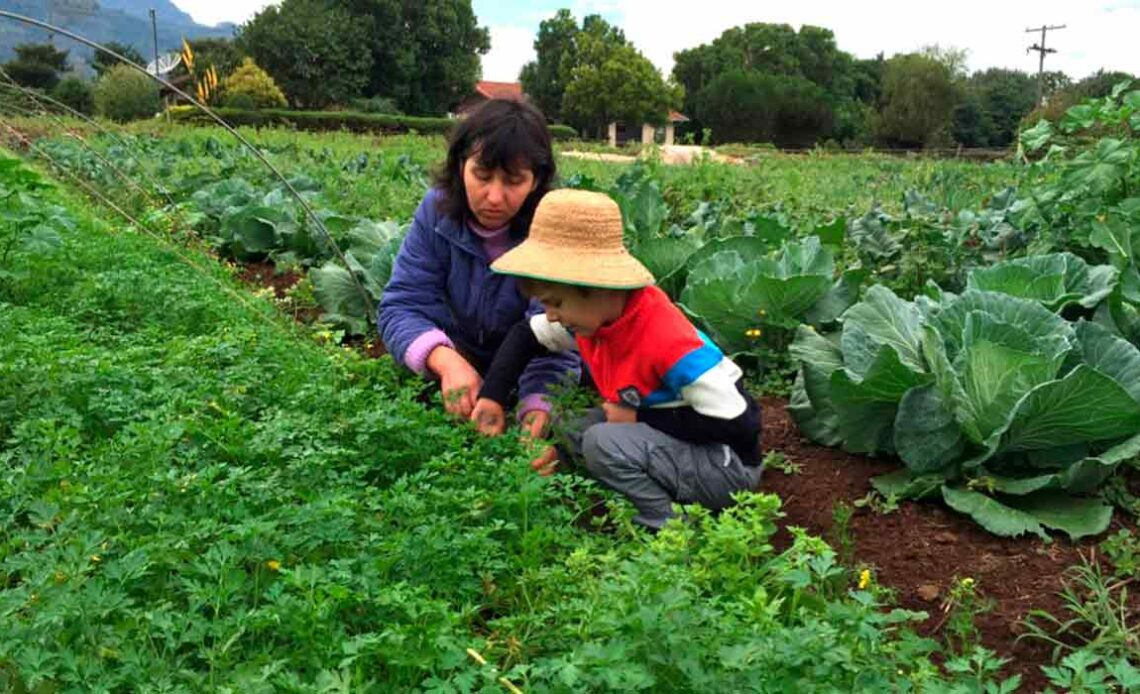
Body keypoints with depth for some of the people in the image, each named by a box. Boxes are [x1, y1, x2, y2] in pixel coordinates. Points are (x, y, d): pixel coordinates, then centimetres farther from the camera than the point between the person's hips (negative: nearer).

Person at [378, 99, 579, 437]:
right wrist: (446, 360, -45)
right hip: (460, 355, 2)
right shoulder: (437, 211, -18)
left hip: (524, 368, -2)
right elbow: (402, 305, -24)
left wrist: (539, 409, -53)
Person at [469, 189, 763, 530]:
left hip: (728, 465, -8)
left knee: (603, 442, -26)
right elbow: (525, 335, 10)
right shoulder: (593, 314, -7)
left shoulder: (668, 344, -32)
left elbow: (739, 424, -28)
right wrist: (491, 396, -4)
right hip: (672, 445, 8)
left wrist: (640, 417, -22)